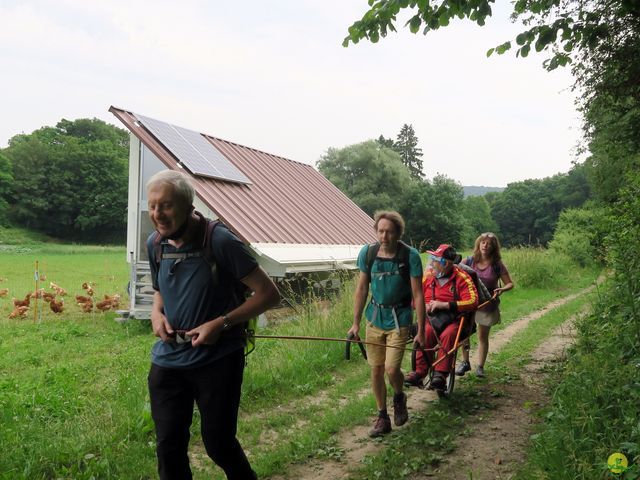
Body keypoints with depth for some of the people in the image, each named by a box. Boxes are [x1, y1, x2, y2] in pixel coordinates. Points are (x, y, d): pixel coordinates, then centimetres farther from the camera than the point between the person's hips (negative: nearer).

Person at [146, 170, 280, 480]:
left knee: (219, 444, 6)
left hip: (217, 359, -5)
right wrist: (156, 313, -2)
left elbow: (269, 294, -14)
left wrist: (221, 323, -21)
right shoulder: (155, 244, 1)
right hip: (168, 360, 5)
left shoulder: (219, 241, -17)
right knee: (168, 448, 8)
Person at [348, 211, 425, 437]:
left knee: (391, 368, -11)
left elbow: (418, 295, -11)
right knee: (376, 369, 6)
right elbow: (362, 289, 3)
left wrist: (421, 330, -11)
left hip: (399, 319, -3)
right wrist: (356, 323, 3)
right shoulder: (367, 253, -6)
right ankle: (382, 417, 23)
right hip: (375, 317, 3)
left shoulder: (410, 255, -15)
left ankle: (399, 397, 24)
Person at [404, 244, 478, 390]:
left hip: (453, 319, -2)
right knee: (426, 332, -30)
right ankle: (420, 372, -30)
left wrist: (444, 305, -18)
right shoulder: (428, 275, 10)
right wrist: (424, 306, -6)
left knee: (448, 334, -34)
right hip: (431, 317, 2)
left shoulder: (462, 278, -3)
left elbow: (472, 302, -14)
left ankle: (440, 374, -33)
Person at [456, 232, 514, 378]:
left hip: (487, 305, -1)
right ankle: (465, 362, 16)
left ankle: (480, 366, 20)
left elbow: (510, 283, -1)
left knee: (483, 336, 8)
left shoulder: (497, 265, -5)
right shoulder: (468, 261, -3)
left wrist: (502, 289, -21)